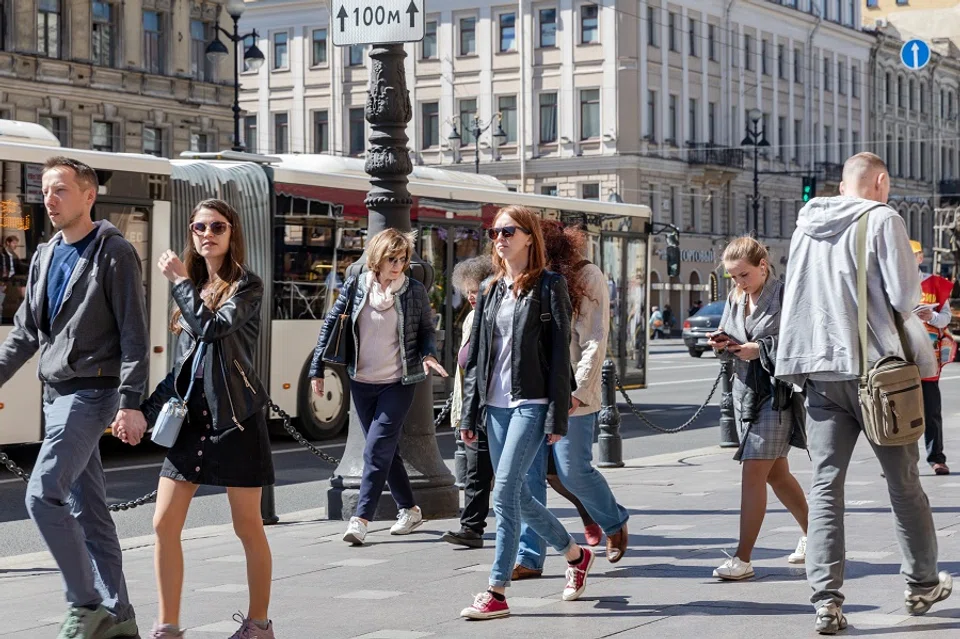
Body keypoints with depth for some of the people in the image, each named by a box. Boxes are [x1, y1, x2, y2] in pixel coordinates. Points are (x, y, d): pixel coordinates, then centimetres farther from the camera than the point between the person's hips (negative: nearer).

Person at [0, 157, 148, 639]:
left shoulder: (114, 253, -7)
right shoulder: (46, 256, 14)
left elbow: (135, 335, -12)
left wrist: (131, 404, -19)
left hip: (91, 391, -8)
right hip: (57, 393, 8)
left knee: (42, 494, -18)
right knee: (86, 508, 9)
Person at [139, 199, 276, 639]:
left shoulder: (247, 285, -5)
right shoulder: (194, 285, 14)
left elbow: (212, 326, -21)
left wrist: (178, 281, -11)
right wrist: (152, 406, 11)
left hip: (235, 417, -6)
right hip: (191, 415, 6)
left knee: (247, 526, 3)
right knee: (165, 523, 0)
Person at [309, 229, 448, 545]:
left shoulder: (415, 291, -5)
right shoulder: (356, 286, -1)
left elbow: (426, 329, 8)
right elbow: (331, 325, 4)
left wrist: (428, 355, -13)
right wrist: (317, 370, 2)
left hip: (398, 384, -3)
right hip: (362, 382, 3)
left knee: (377, 450, -11)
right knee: (385, 450, 12)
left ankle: (360, 519, -12)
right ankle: (409, 510, 26)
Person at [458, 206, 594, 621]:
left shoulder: (548, 286, -4)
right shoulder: (490, 290, 14)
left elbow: (560, 353, -8)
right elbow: (476, 354, 15)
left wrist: (557, 417, -14)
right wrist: (469, 414, 10)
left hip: (531, 403, -7)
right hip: (496, 404, 7)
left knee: (505, 493, -13)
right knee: (517, 496, 11)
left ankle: (497, 594, -9)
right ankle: (575, 554, 34)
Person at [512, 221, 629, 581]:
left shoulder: (586, 277, -5)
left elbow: (595, 342, -10)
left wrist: (576, 391, -17)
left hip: (570, 395, -5)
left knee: (573, 470, -1)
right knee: (530, 474, -1)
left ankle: (615, 524, 27)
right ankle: (529, 557, 2)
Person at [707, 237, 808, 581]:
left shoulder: (785, 294, -10)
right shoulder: (734, 299, 11)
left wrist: (761, 349, -19)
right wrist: (723, 344, -2)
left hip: (778, 392, -8)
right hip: (745, 389, 8)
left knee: (753, 474, -11)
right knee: (776, 474, 16)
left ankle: (743, 559, -9)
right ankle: (812, 535, 34)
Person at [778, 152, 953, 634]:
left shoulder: (806, 225, 11)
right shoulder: (882, 219, -6)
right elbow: (905, 295, -11)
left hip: (820, 369, 4)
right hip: (874, 367, -4)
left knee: (825, 485, 2)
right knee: (903, 483, 11)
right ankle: (922, 584, 23)